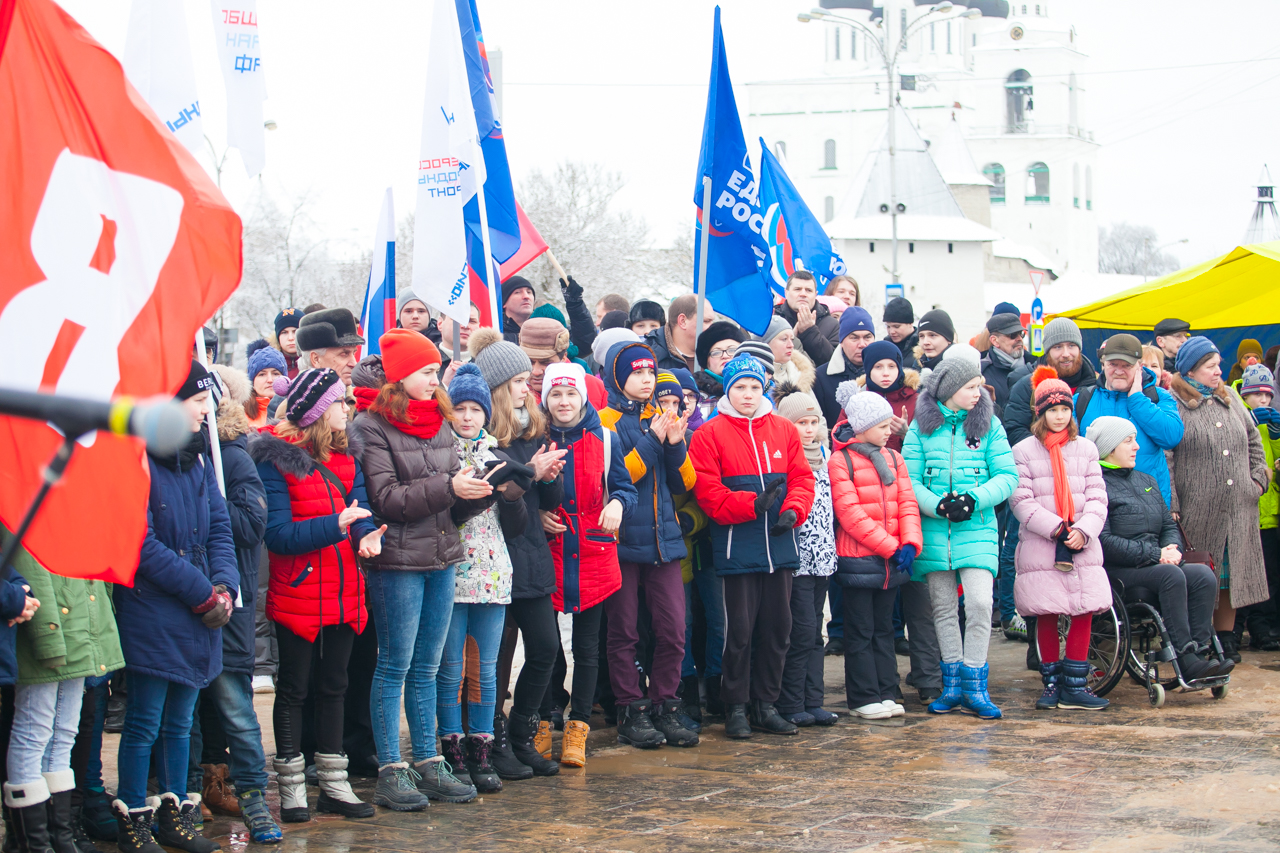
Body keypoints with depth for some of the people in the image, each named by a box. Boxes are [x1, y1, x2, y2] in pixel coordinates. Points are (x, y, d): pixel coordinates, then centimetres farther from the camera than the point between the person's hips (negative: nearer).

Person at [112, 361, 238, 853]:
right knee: (144, 722, -2)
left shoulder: (196, 457, 12)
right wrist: (202, 593, -14)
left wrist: (223, 586, -6)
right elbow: (143, 545, -17)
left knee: (180, 720, 14)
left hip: (199, 612, 7)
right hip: (151, 610, -7)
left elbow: (219, 527, 11)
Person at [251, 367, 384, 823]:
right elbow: (277, 533, -19)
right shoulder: (276, 460, -13)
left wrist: (366, 536, -19)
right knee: (294, 689, 5)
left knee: (333, 685, 14)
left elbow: (359, 507, 4)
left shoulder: (345, 455, 8)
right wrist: (335, 526, -27)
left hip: (344, 593, 6)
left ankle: (333, 783, 23)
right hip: (298, 594, -6)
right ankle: (291, 786, 14)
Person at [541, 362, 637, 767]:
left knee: (587, 647, 4)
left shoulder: (604, 440, 4)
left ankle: (577, 731, 12)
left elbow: (625, 487, 5)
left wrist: (618, 504, -17)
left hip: (593, 556, 0)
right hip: (546, 555, 0)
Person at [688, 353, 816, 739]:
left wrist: (793, 510, -11)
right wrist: (753, 504, -19)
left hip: (780, 545, 4)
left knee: (777, 627, 8)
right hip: (737, 547, -4)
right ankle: (736, 708, 9)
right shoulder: (709, 435, -2)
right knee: (740, 628, -3)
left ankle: (766, 704, 19)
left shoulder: (784, 430, 11)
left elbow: (802, 477, 8)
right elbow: (707, 491, -10)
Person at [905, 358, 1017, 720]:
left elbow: (1008, 477, 2)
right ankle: (953, 685, 18)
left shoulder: (989, 424, 6)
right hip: (934, 527, 1)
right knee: (943, 607, 7)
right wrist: (938, 506, -15)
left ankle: (974, 687, -3)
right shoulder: (921, 426, 5)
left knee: (980, 601, -14)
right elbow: (908, 480, 1)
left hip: (977, 527, -1)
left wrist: (974, 499, -14)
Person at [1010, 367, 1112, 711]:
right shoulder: (1023, 451, 2)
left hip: (1083, 547, 3)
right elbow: (1021, 500, -6)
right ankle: (1052, 684, 13)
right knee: (1047, 617, 2)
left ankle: (1075, 685, 6)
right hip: (1040, 549, -2)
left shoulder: (1085, 450, 12)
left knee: (1084, 613, -1)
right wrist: (1056, 528, -15)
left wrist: (1083, 530, -11)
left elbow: (1097, 498, 7)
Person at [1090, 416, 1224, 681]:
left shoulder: (1146, 481, 23)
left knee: (1204, 575, -18)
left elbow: (1168, 524, 22)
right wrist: (1156, 555, -16)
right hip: (1116, 571, -8)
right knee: (1171, 575, -32)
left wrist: (1172, 548, -3)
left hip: (1156, 563, 8)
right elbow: (1104, 542, -16)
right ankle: (1186, 662, -32)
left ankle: (1200, 649, -23)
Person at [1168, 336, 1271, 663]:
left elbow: (1253, 440, 25)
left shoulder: (1229, 399, 15)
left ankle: (1226, 638, 19)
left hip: (1238, 509, 6)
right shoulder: (1173, 403, -7)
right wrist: (1171, 506, -17)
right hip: (1196, 510, -6)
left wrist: (1258, 477, 12)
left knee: (1230, 573, 9)